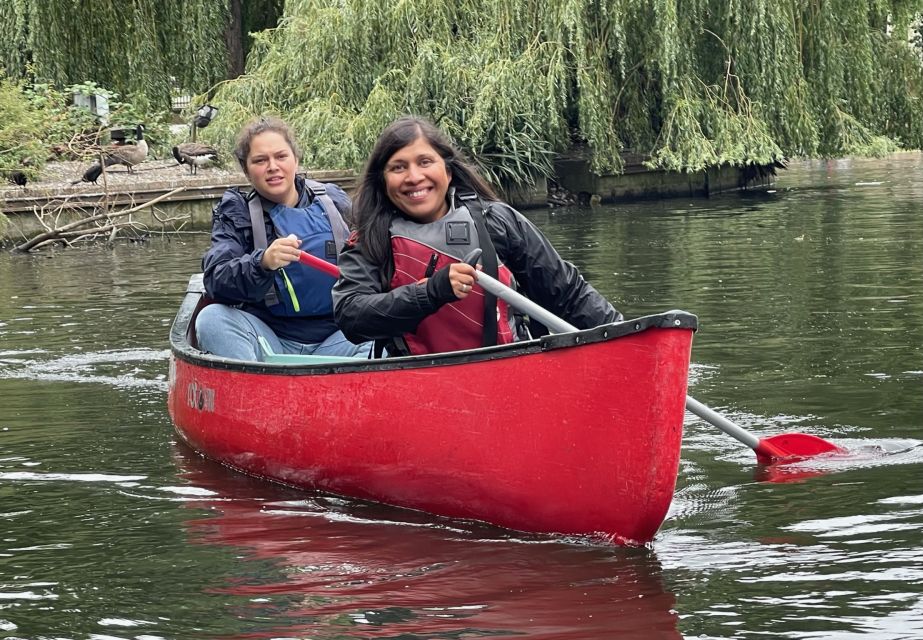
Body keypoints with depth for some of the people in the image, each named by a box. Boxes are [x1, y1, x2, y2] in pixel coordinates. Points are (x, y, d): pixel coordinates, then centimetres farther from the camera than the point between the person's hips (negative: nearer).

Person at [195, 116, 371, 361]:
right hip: (267, 338, 0)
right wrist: (263, 263, -31)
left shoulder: (333, 201, 12)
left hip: (333, 339, 0)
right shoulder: (235, 211, 6)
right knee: (212, 318, -29)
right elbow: (215, 282, -10)